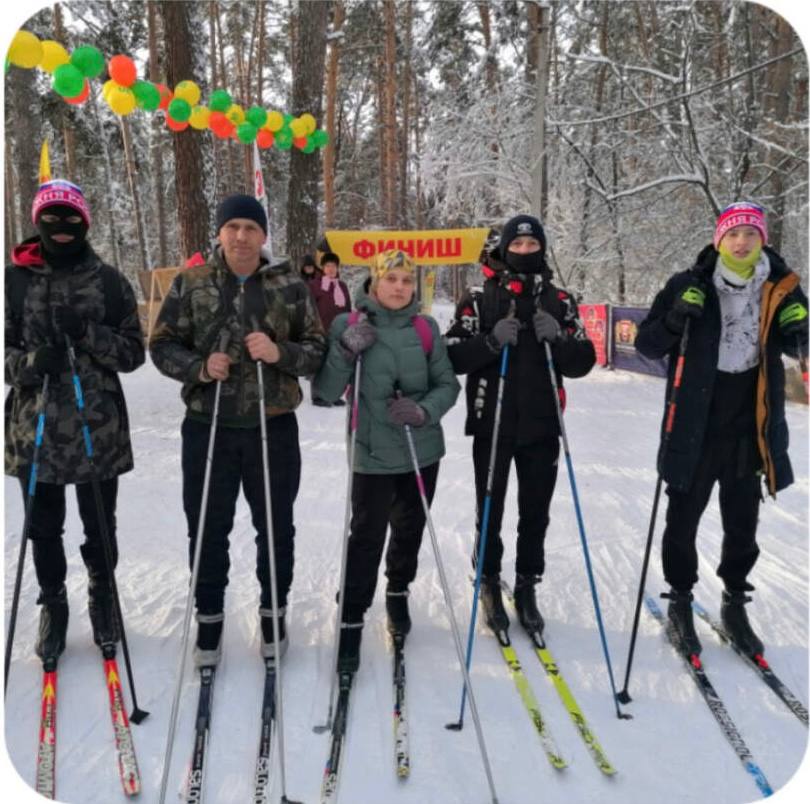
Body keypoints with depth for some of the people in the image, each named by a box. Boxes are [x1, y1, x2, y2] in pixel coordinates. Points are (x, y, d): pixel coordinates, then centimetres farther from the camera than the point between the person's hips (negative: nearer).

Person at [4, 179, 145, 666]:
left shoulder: (110, 282, 1)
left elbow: (134, 353, 1)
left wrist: (89, 334, -16)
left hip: (99, 429, 0)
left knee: (100, 526, 12)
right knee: (44, 529, 13)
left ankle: (103, 595, 37)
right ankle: (53, 603, 35)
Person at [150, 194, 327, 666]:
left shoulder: (291, 286, 0)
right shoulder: (191, 284, 1)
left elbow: (317, 349, 1)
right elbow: (163, 345, 4)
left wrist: (280, 353, -19)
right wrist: (199, 367, -15)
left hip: (273, 427, 0)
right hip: (208, 426, 1)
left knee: (276, 527, 12)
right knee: (208, 528, 11)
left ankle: (274, 612, 33)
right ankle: (209, 616, 30)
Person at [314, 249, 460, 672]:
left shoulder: (425, 328, 0)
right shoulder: (348, 325, -5)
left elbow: (448, 384, 2)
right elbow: (327, 390, -6)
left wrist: (424, 411, -18)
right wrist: (346, 350, -22)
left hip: (423, 449, 3)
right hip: (373, 452, -3)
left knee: (409, 529, 17)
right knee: (366, 537, -5)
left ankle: (398, 594, 41)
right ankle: (351, 621, 10)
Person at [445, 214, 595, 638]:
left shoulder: (559, 301, 7)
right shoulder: (479, 298, 0)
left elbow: (582, 362, 4)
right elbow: (453, 356, -6)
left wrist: (558, 339, -14)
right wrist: (491, 341, -21)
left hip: (541, 425, 2)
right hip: (492, 423, -2)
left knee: (535, 512, 10)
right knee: (490, 511, 8)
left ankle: (527, 587, 26)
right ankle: (490, 583, 26)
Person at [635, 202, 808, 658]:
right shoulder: (690, 285, -6)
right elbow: (647, 346, -5)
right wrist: (675, 318, -23)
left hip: (749, 429, 3)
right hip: (695, 429, -2)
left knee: (743, 524, 13)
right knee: (684, 519, 8)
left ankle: (735, 603, 32)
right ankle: (680, 601, 27)